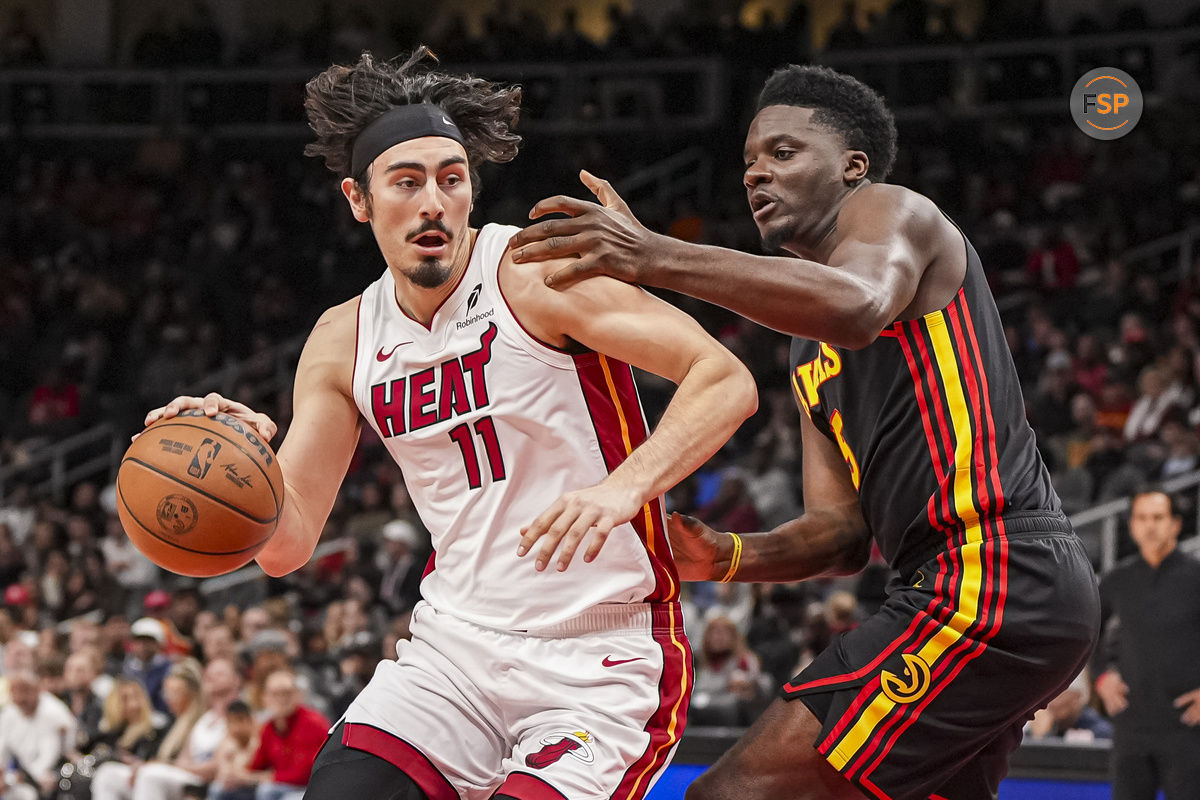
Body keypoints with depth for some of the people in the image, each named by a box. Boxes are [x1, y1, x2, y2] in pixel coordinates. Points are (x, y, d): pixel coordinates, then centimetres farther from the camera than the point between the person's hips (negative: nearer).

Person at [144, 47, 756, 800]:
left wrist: (624, 489, -34)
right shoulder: (343, 342, 7)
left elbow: (727, 381, -18)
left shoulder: (538, 273, -11)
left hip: (603, 660, -5)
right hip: (455, 645, 5)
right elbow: (288, 542, 7)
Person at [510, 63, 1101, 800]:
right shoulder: (812, 356, 27)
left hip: (992, 580, -11)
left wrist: (656, 257, -36)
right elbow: (845, 531, 20)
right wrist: (730, 559, 1)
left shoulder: (890, 212, -1)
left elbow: (857, 307, -27)